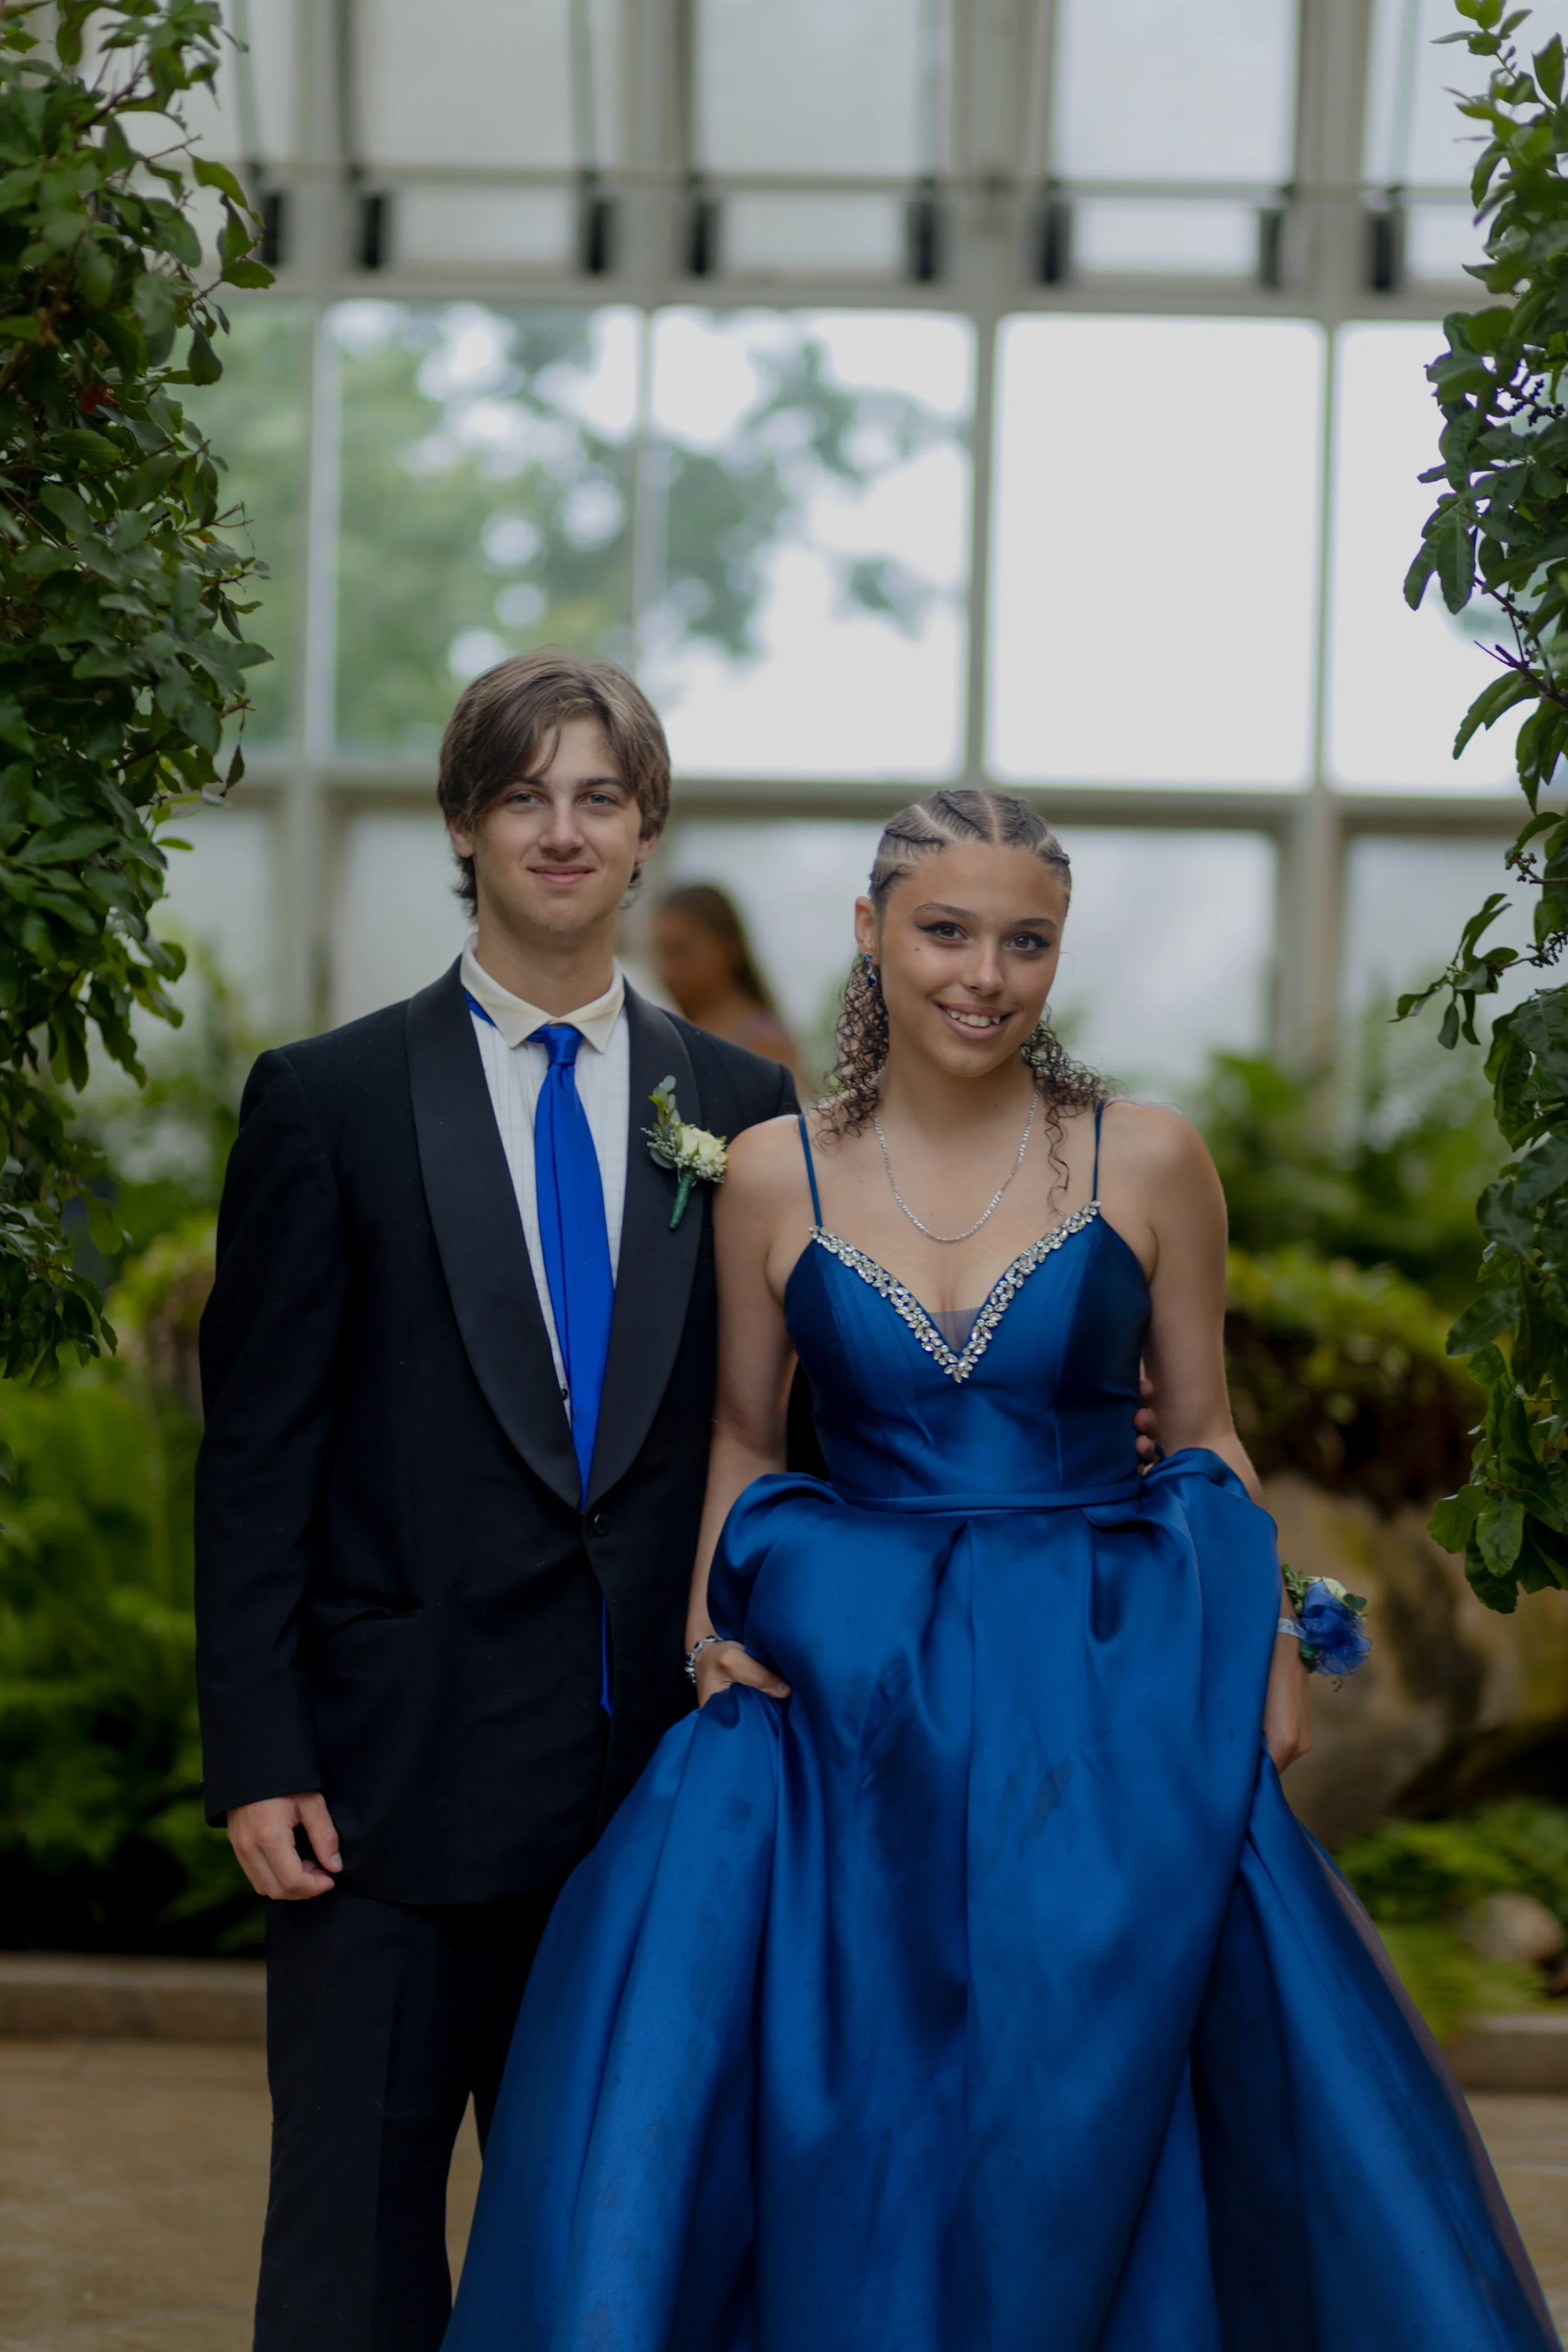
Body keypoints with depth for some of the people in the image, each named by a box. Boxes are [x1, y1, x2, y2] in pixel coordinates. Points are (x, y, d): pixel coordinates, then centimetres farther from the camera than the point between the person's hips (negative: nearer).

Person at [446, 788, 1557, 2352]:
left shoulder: (1149, 1163, -1)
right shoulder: (775, 1174, 2)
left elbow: (1201, 1434, 6)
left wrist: (1269, 1645, -7)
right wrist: (710, 1616, -4)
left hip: (1100, 1696, 0)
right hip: (853, 1705, 0)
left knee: (1094, 2113, 2)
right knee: (842, 2124, -7)